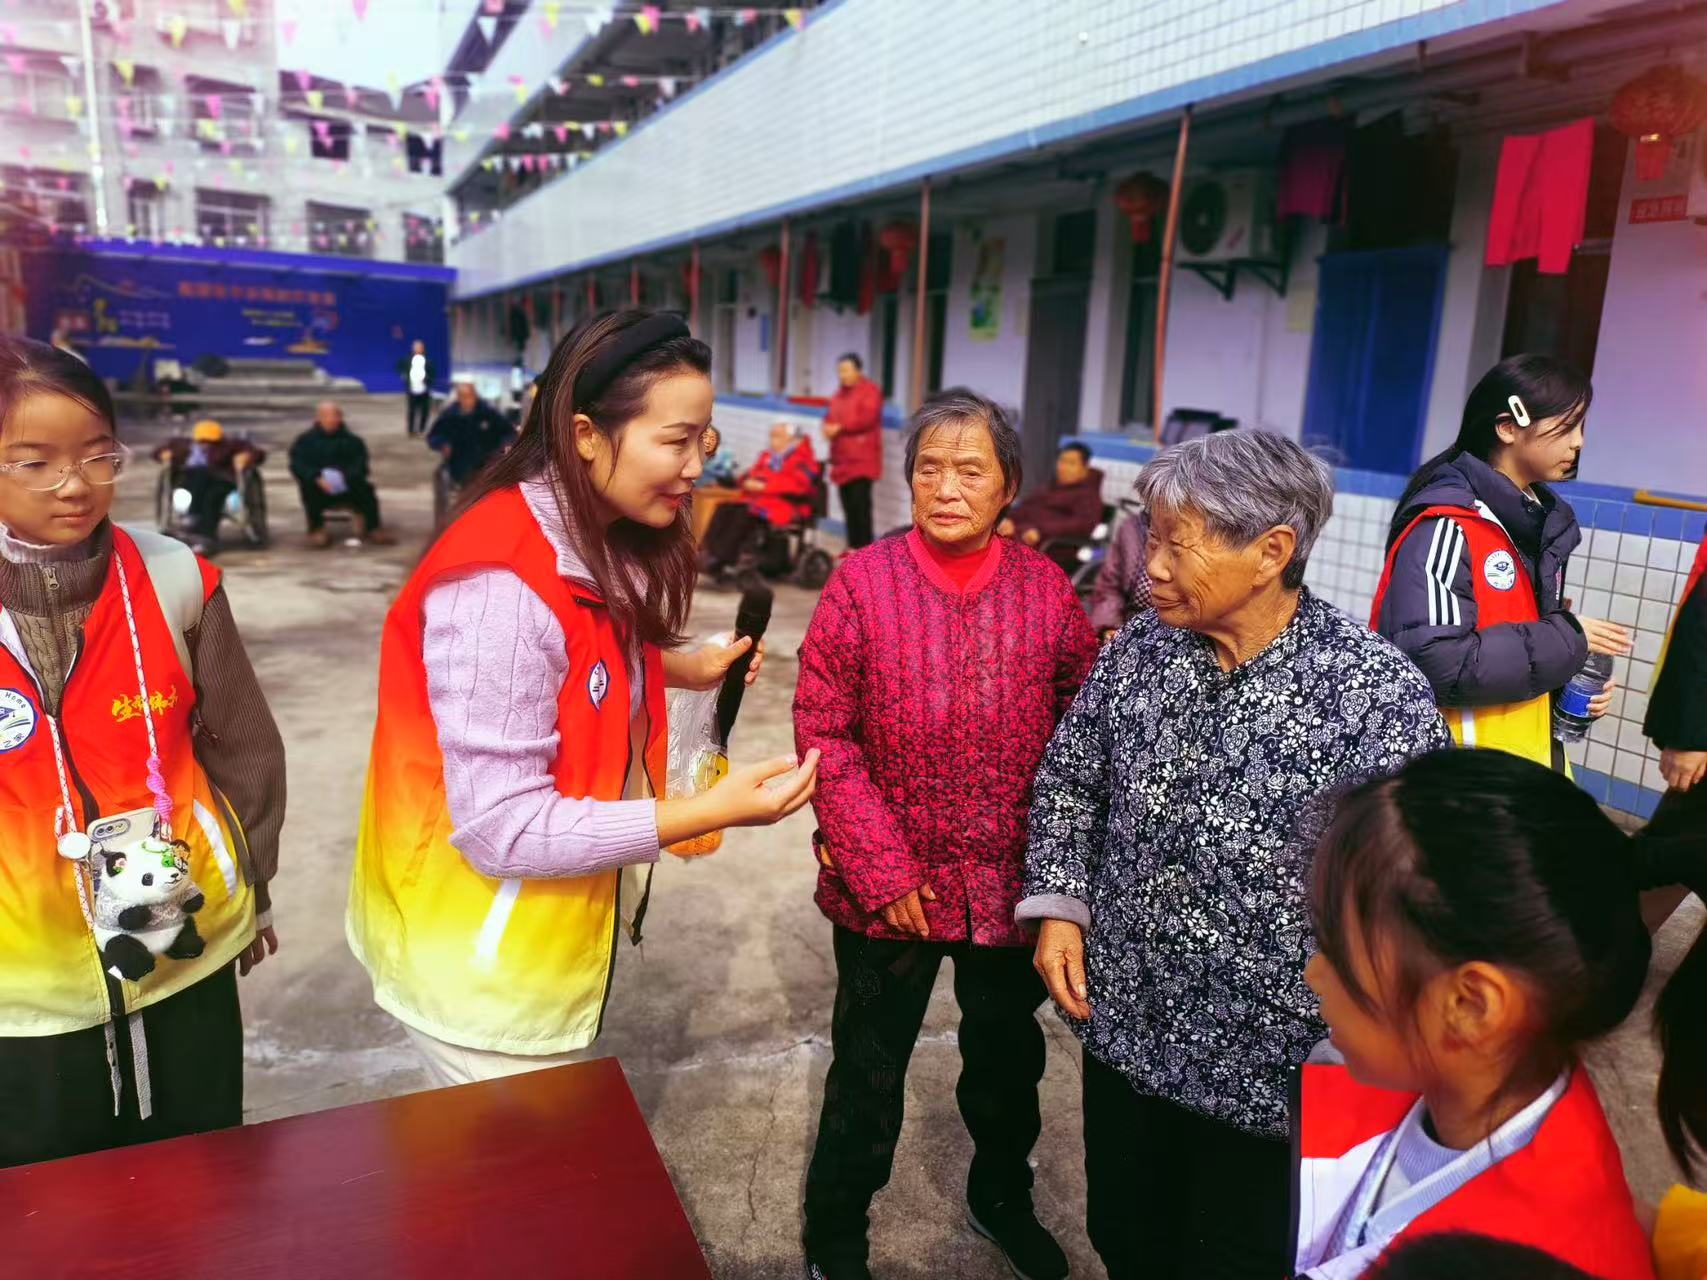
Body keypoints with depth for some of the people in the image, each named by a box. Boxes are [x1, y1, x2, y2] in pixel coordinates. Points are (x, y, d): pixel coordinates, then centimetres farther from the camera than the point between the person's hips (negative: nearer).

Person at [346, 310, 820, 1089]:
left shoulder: (596, 545, -1)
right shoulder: (502, 584, -29)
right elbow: (502, 831, -28)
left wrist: (687, 668, -2)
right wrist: (712, 812, -29)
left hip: (549, 928, 8)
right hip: (485, 961, -8)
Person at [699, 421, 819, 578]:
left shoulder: (803, 459, 0)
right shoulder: (767, 455, 22)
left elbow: (797, 484, -16)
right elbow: (752, 473, 23)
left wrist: (764, 485, -21)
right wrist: (748, 482, -4)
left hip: (785, 504, -7)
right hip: (757, 498, 7)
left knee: (746, 513, -33)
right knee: (725, 508, -20)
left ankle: (719, 561, -37)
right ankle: (708, 552, -30)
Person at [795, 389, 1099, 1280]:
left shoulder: (1045, 588, -5)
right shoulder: (862, 581, -12)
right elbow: (824, 734, -12)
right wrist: (880, 868, -15)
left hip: (1012, 884, 3)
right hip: (889, 887, -2)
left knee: (1008, 1053, 23)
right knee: (870, 1066, 15)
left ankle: (1001, 1198, 51)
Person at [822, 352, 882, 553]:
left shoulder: (870, 390, -5)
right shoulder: (841, 392, 21)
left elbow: (867, 418, -18)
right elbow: (831, 415, 21)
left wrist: (839, 428, -15)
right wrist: (828, 426, -3)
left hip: (861, 459, -8)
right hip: (843, 458, 8)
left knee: (860, 502, -12)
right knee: (848, 504, 7)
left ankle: (865, 549, -9)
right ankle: (853, 546, 13)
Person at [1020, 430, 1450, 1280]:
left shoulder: (1381, 697, -21)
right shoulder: (1137, 649, -5)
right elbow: (1067, 782, 8)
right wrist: (1057, 905, -2)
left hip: (1271, 1069, -4)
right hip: (1121, 1028, 5)